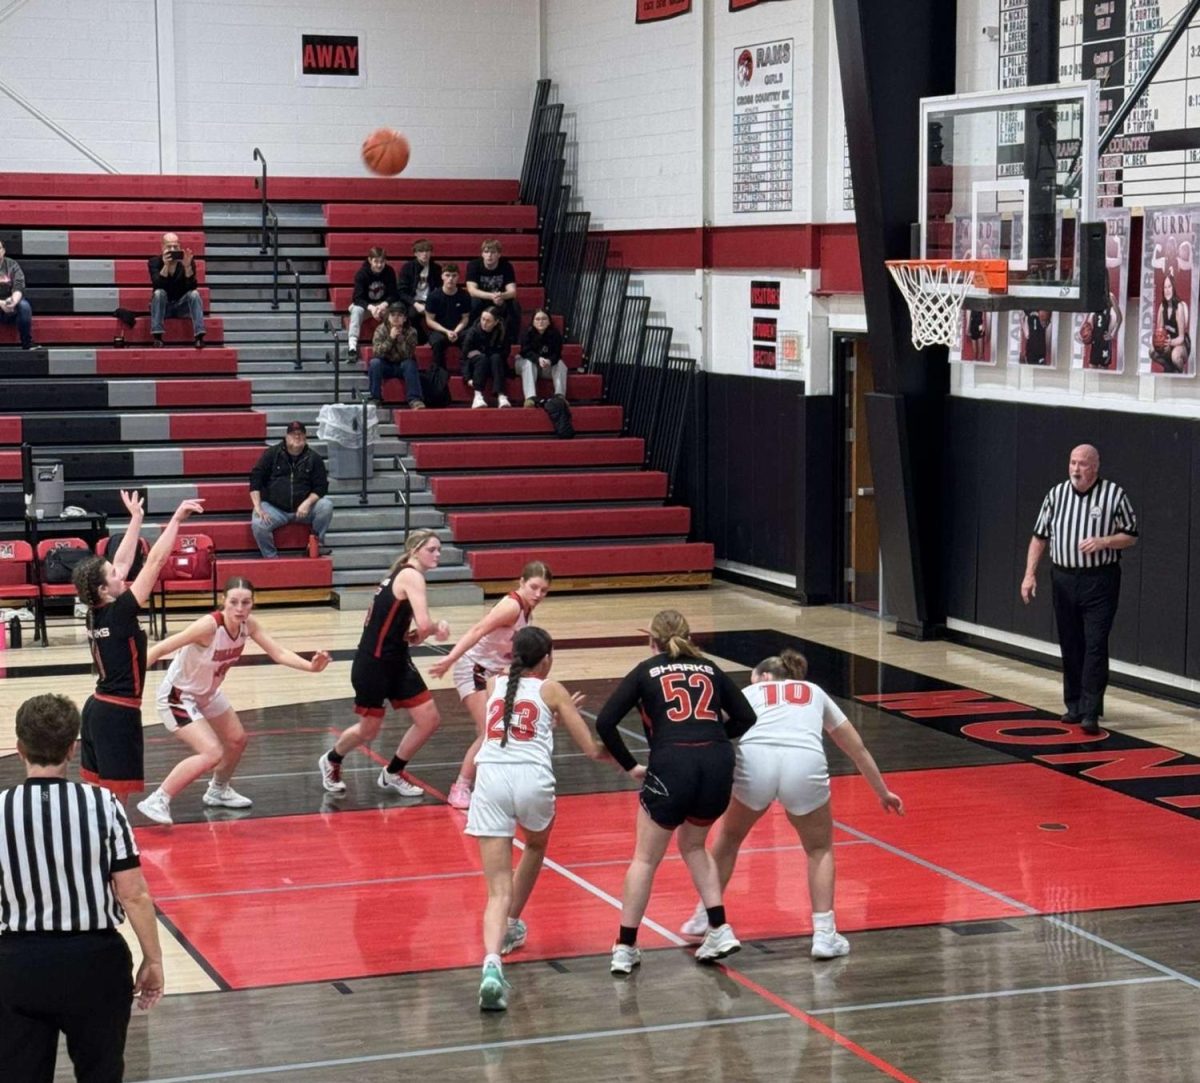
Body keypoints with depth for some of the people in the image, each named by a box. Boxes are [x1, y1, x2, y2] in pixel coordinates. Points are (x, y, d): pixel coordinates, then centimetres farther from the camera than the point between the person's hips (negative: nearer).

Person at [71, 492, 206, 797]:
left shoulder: (96, 613, 4)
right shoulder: (118, 613, -17)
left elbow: (122, 562, 15)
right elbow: (154, 563, -18)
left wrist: (136, 518, 22)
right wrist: (176, 520, -17)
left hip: (98, 708, 9)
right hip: (118, 714, -9)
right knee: (116, 797, -5)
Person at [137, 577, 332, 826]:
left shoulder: (248, 625, -13)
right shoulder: (210, 625, -34)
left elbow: (278, 653, -13)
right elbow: (160, 649, -33)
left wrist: (311, 666, -30)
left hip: (207, 694, 8)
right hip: (178, 696, -8)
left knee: (237, 740, 23)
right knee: (212, 753, -23)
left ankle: (218, 791, 48)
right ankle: (156, 801, -13)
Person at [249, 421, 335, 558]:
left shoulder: (313, 458, 4)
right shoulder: (272, 454, 1)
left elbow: (321, 486, 2)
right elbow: (255, 479, -3)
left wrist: (307, 503, -18)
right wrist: (258, 508, -14)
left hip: (304, 507, 2)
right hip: (274, 508, -2)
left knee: (326, 505, -25)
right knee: (258, 524, -32)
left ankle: (318, 541, -1)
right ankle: (272, 557, -11)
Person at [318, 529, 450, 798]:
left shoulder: (404, 576, 12)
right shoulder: (411, 576, -15)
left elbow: (400, 633, 12)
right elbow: (424, 624, -27)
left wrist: (430, 631, -4)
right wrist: (438, 627, -5)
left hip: (396, 662, 9)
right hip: (373, 663, -9)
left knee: (429, 719, 4)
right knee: (369, 730, 7)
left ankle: (392, 775, 21)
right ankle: (331, 761, 37)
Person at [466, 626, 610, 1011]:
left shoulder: (494, 686, 22)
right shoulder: (551, 691, 12)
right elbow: (591, 749, 11)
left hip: (491, 778, 2)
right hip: (532, 779, -2)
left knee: (498, 891, -3)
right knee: (536, 846, 35)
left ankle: (492, 961, -28)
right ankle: (511, 925, 45)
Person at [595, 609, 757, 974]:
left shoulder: (646, 671, 14)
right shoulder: (709, 669, 21)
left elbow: (605, 723, 5)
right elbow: (746, 718, 16)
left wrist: (630, 765, 10)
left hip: (671, 765, -3)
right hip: (718, 764, 3)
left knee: (646, 858, 12)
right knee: (693, 845, 27)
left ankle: (625, 948, 12)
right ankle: (720, 931, 19)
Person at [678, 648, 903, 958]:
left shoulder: (751, 692, 32)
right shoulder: (815, 693, 35)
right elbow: (857, 748, 43)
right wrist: (882, 792, 54)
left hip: (755, 761, 0)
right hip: (805, 764, 0)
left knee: (729, 836, 28)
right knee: (820, 849, 24)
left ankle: (704, 918, 37)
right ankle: (824, 934, 13)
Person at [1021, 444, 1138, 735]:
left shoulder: (1114, 495, -3)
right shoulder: (1056, 495, 6)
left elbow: (1131, 536, 1)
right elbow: (1040, 537, 10)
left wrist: (1103, 541, -17)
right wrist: (1030, 574, 2)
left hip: (1100, 581, -4)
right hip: (1064, 580, 4)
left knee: (1095, 645, -9)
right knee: (1070, 645, 10)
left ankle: (1091, 712, -10)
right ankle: (1074, 706, 21)